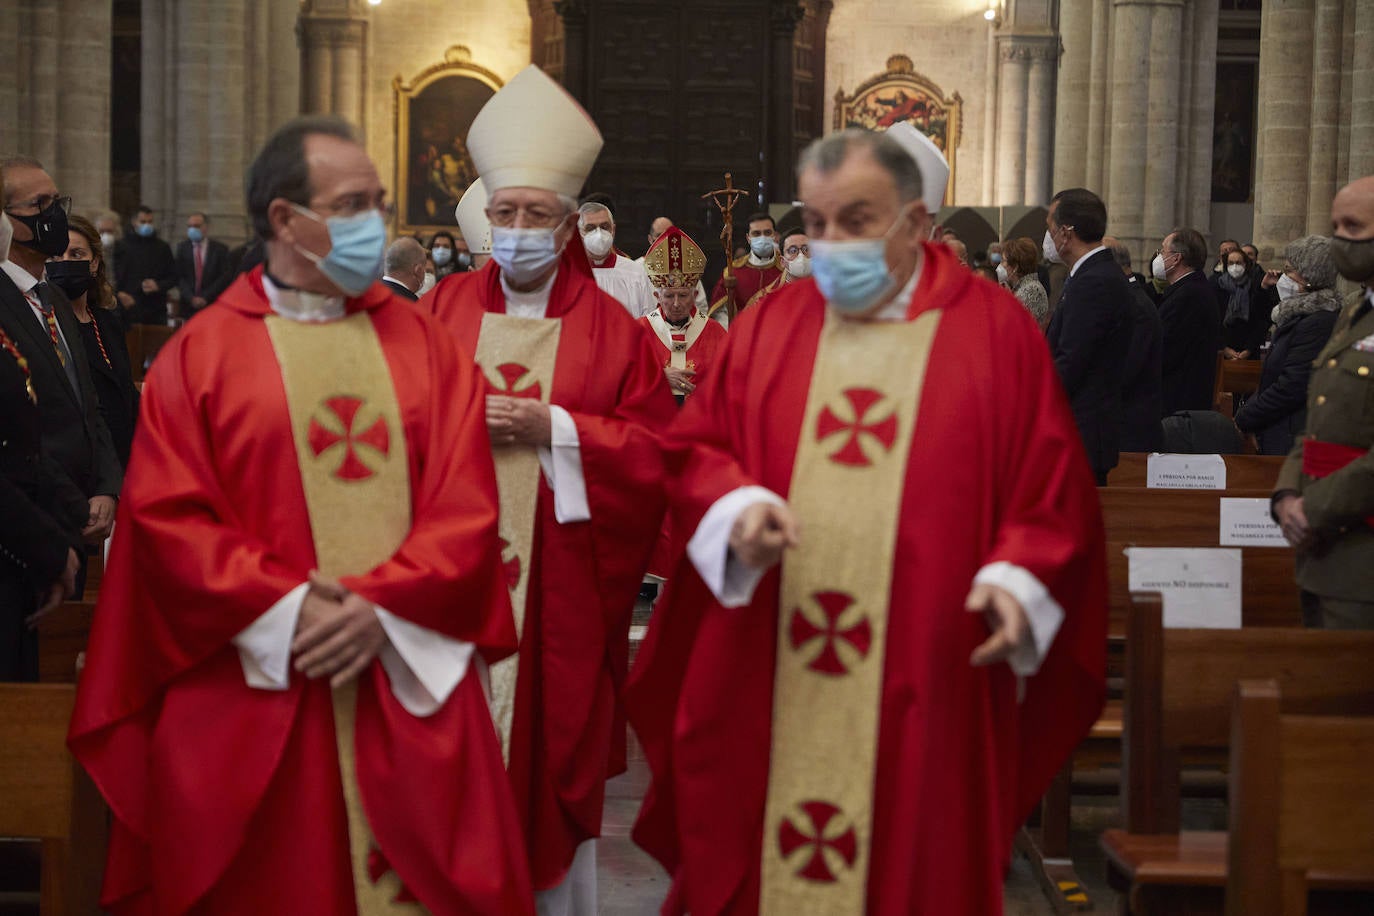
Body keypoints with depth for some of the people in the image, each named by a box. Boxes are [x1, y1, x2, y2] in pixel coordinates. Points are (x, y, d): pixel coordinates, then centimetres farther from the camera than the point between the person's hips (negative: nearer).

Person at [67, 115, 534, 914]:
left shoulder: (422, 345, 7)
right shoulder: (202, 355, 3)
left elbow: (465, 505, -1)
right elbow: (169, 517, -5)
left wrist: (383, 608, -13)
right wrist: (285, 611, -14)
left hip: (412, 691, 2)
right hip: (257, 698, -1)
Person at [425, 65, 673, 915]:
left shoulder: (612, 329, 2)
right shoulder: (443, 309, 7)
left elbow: (654, 449, -4)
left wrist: (555, 428, -15)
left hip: (557, 584, -1)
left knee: (551, 743, 7)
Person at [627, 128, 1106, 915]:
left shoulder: (995, 329, 1)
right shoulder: (771, 325, 9)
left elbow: (1052, 483, 1)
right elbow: (696, 451, 10)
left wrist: (1016, 577, -13)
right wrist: (739, 505, -10)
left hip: (922, 681, -2)